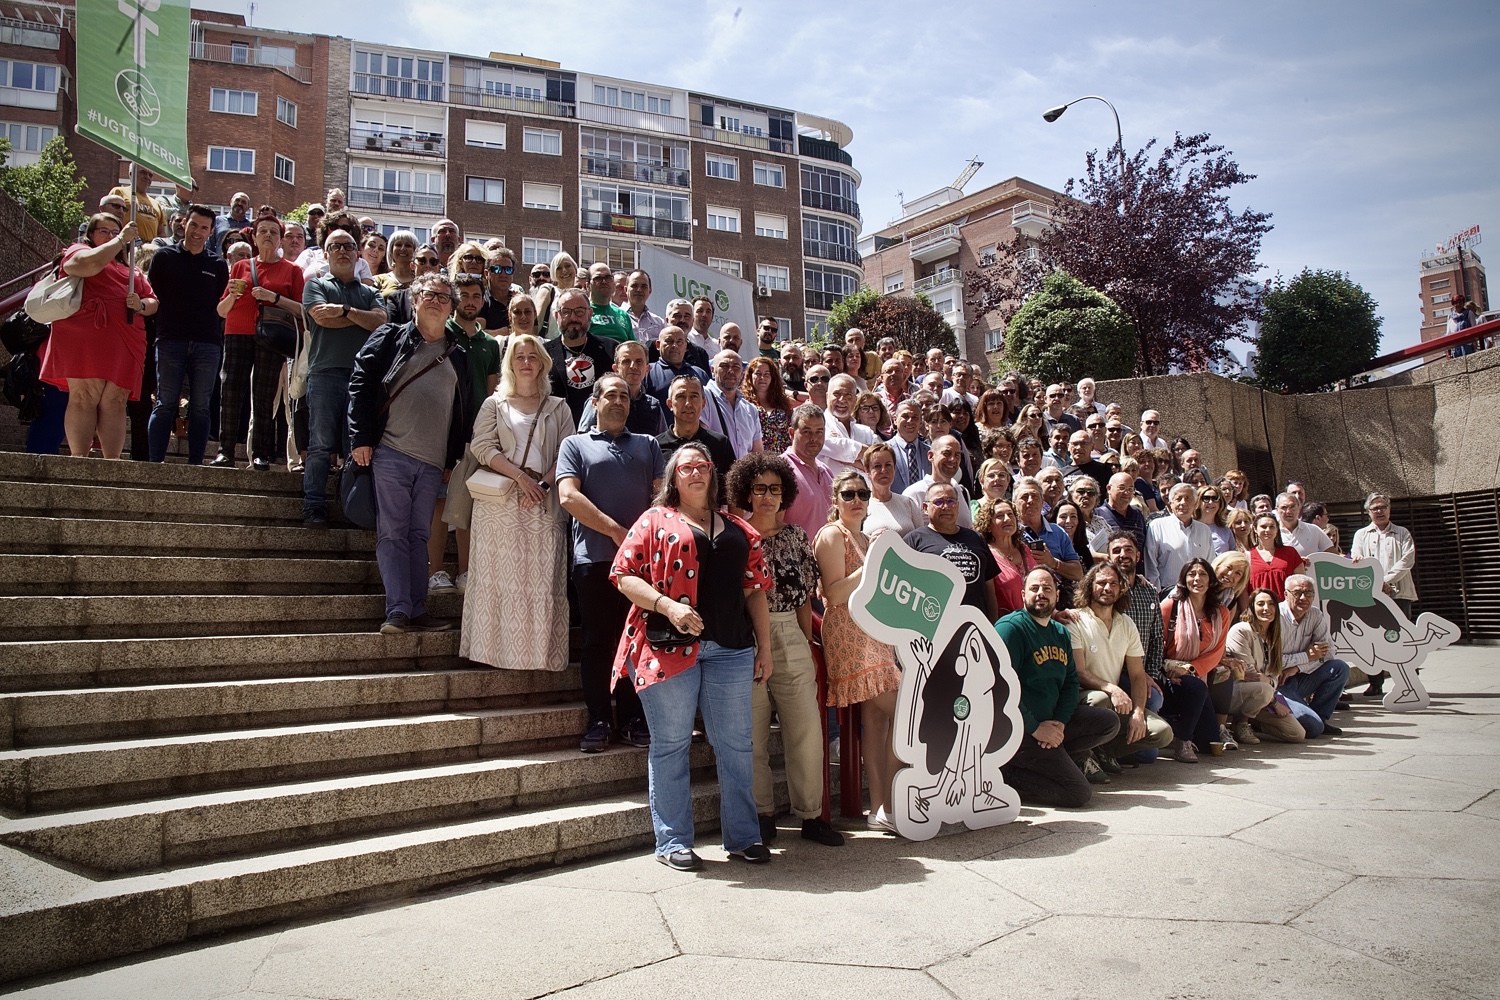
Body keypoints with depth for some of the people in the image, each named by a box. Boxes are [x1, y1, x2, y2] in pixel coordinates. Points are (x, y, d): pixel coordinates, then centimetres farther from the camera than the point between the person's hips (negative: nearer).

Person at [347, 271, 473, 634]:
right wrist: (360, 437, -9)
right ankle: (398, 611, -4)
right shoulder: (391, 338, 6)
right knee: (392, 533, -4)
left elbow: (464, 411, 16)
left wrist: (453, 459, 10)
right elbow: (360, 383, -1)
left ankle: (417, 610, 10)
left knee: (419, 535, 7)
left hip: (433, 461, 4)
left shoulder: (458, 356, 16)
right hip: (391, 453, -3)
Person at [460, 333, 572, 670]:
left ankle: (541, 653, -1)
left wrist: (543, 484, -11)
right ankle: (498, 651, -1)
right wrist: (520, 476, -12)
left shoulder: (558, 408, 17)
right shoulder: (494, 404, 15)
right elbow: (482, 446, 1)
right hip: (500, 503, 0)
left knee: (543, 581, -5)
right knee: (500, 576, -4)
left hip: (545, 502, 1)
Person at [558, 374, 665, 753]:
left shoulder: (648, 445, 20)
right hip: (595, 557, -2)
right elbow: (568, 496, -4)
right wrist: (617, 532, -10)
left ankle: (633, 719, 11)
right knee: (597, 640, 2)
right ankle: (599, 722, 9)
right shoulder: (576, 444, 11)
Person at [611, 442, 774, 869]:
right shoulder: (655, 520, 6)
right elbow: (624, 575, -2)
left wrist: (765, 648, 10)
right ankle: (673, 842, 14)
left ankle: (743, 836, 20)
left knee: (736, 745, 7)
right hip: (669, 647, -3)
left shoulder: (739, 530, 16)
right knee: (671, 745, 3)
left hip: (730, 650, 3)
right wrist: (667, 606, -15)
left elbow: (755, 590, 14)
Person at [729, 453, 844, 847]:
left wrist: (809, 647, 8)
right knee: (753, 732, 3)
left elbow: (805, 599, 12)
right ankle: (763, 815, 17)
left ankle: (811, 815, 14)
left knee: (807, 728, 1)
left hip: (790, 640, 2)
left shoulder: (796, 537, 10)